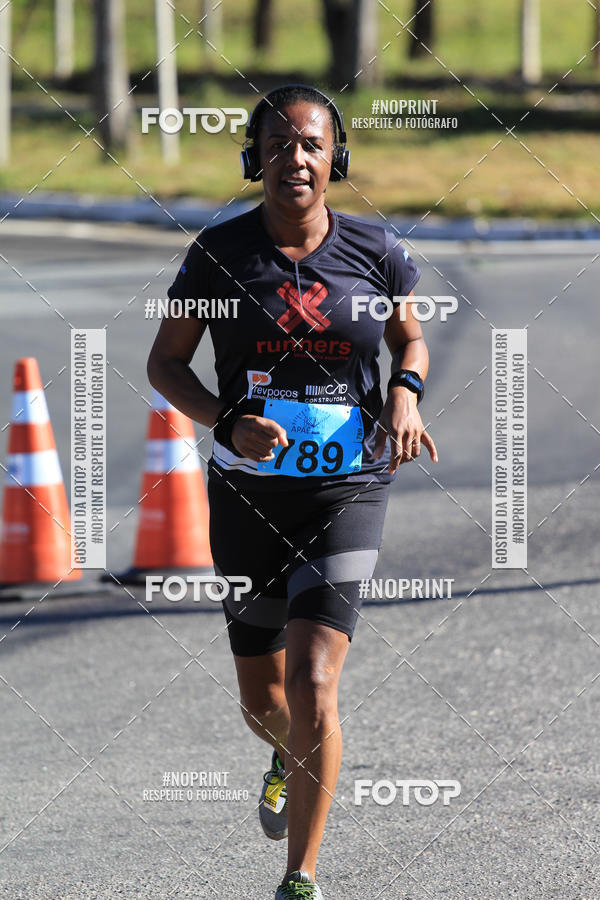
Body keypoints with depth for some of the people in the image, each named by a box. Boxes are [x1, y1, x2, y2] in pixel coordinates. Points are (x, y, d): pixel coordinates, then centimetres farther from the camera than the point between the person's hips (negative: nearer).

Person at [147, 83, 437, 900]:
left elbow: (411, 340, 15)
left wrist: (405, 393, -8)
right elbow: (165, 362, 3)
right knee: (263, 700, 14)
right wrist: (227, 421, -14)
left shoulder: (373, 252, -2)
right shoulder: (220, 252, -4)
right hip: (249, 494, 2)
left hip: (348, 493, -1)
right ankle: (291, 755, 53)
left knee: (314, 684, -17)